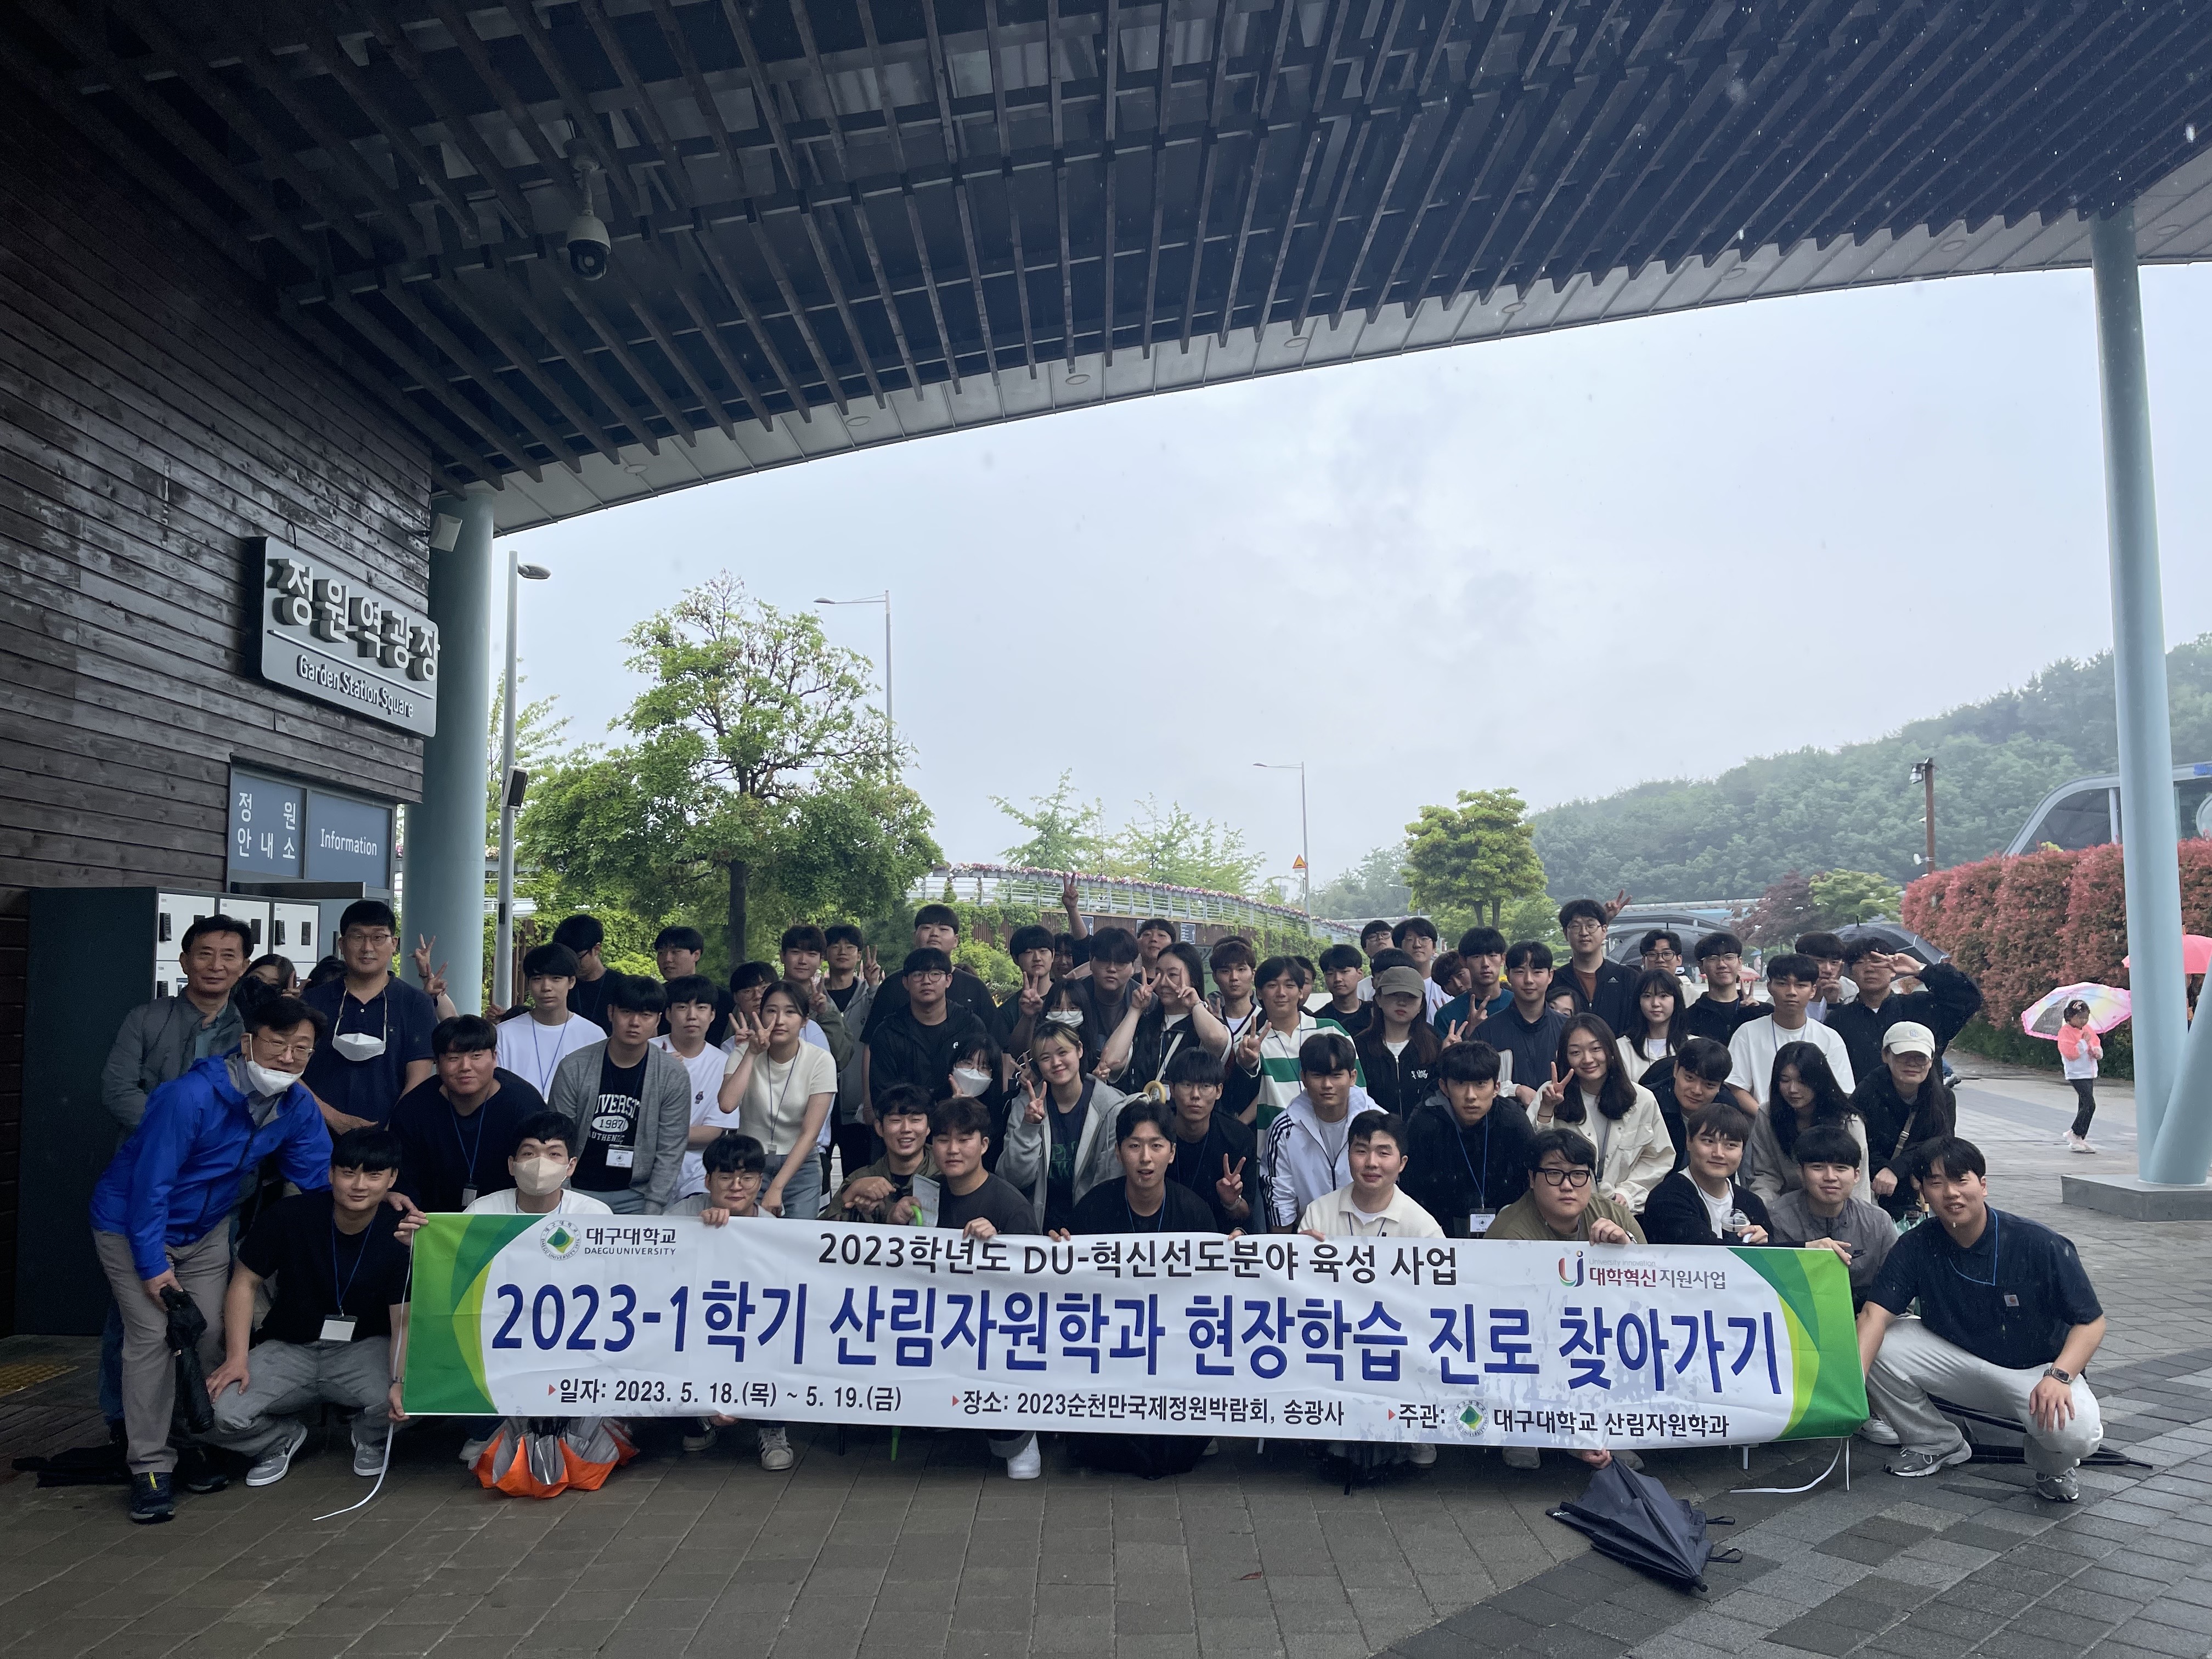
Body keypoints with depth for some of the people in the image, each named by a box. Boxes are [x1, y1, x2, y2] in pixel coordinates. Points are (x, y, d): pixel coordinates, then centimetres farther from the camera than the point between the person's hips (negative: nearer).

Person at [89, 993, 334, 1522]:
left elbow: (319, 1180, -4)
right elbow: (151, 1183, -27)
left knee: (210, 1334, 1)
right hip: (132, 1224, -5)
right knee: (152, 1334, -14)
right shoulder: (191, 1096, -31)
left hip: (207, 1230, 5)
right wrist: (153, 1265, -23)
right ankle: (150, 1467, -6)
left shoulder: (298, 1107, -12)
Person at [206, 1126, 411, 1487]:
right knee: (217, 1411, -23)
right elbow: (245, 1283, -2)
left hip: (363, 1349, -1)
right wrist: (237, 1358, -12)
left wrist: (400, 1381, -34)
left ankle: (370, 1438, 9)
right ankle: (283, 1437, 13)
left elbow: (404, 1322, -16)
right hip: (289, 1349, 2)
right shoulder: (289, 1216, -14)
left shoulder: (401, 1235, -15)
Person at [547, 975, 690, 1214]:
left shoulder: (674, 1077, -6)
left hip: (636, 1197, 0)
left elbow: (670, 1153, -5)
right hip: (579, 1193, 0)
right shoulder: (573, 1069, -6)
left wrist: (651, 1212, -10)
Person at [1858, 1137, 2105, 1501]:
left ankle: (2052, 1465, 6)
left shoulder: (2041, 1245, -19)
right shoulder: (1916, 1246, -12)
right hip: (1958, 1360, 3)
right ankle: (1937, 1444, 7)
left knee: (2075, 1430, -36)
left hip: (2036, 1369, -3)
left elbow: (2091, 1321, -13)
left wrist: (2059, 1377, -32)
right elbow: (1875, 1314, -21)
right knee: (1874, 1347, -20)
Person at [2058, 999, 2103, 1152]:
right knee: (2090, 1104, -17)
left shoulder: (2087, 1028, 12)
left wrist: (2098, 1051, -1)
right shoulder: (2065, 1032, -13)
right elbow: (2070, 1052, -21)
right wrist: (2085, 1041, -18)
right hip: (2077, 1075, -8)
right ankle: (2075, 1134, -6)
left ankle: (2080, 1139, 15)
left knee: (2085, 1106, 9)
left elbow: (2097, 1042, 21)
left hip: (2090, 1073, 8)